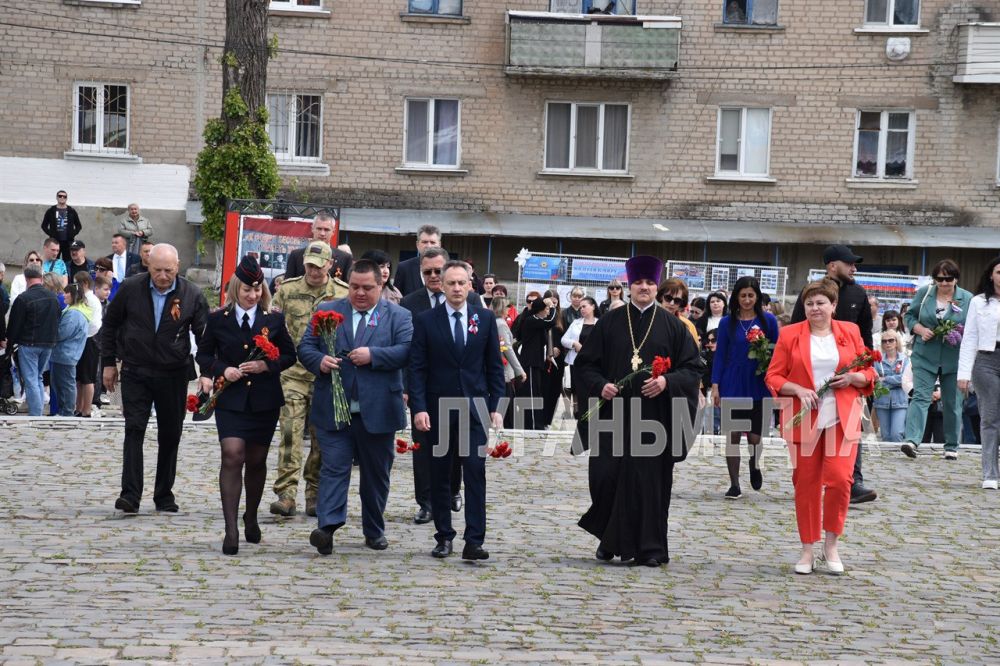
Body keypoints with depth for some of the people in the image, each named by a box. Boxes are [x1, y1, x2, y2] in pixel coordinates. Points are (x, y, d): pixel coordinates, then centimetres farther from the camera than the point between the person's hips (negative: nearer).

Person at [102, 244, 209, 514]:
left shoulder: (192, 295, -5)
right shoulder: (130, 289, -5)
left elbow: (204, 336, 1)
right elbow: (110, 325, 7)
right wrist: (109, 363, 6)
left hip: (173, 375, 1)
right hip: (135, 372, -1)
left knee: (170, 436, 8)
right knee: (134, 430, -10)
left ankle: (164, 496, 21)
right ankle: (130, 496, -14)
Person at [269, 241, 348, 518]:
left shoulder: (344, 294, 4)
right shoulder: (287, 290, 5)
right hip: (293, 372, -1)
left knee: (323, 437, 6)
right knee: (290, 431, -11)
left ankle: (315, 495, 17)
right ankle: (286, 494, -13)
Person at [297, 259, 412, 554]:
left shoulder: (398, 316, 4)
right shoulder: (327, 311, 9)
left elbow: (407, 351, -9)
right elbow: (305, 346, 7)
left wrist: (373, 355, -20)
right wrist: (320, 361, -14)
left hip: (377, 411, 0)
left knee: (376, 473, 11)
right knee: (334, 468, -8)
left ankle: (374, 530, 23)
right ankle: (327, 527, -16)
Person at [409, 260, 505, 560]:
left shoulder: (485, 318, 6)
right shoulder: (425, 320, 2)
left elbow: (494, 365, 8)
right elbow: (417, 368, -1)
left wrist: (496, 406, 1)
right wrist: (419, 407, -10)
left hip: (475, 408, 0)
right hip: (438, 409, 0)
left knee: (476, 473, -6)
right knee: (440, 476, 6)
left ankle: (474, 541, -7)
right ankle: (444, 537, 15)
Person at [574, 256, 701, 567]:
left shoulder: (672, 326, 6)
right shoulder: (609, 322, 6)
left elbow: (692, 367, 4)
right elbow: (585, 364, 8)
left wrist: (666, 382, -14)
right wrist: (600, 385, -10)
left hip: (655, 417, 0)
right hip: (614, 414, 1)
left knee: (651, 480, -1)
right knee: (607, 476, -2)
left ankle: (650, 547, 7)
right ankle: (610, 538, 18)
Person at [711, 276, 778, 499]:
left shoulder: (768, 320, 2)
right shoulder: (727, 322, 3)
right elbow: (720, 355, 4)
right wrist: (715, 386, -2)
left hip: (759, 386, 0)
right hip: (733, 386, 0)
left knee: (754, 436, 4)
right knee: (733, 435, -1)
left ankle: (755, 466, 37)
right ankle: (734, 484, 5)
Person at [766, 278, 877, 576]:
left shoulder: (850, 332, 8)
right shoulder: (790, 334, 4)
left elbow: (868, 373, 13)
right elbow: (773, 377, 3)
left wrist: (853, 378, -8)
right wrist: (798, 390, -13)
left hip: (842, 419, 0)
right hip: (803, 420, 0)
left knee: (840, 478, -10)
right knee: (805, 483, 4)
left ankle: (831, 544, 8)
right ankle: (807, 550, 15)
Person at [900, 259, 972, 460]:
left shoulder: (967, 299, 1)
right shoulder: (924, 293, 3)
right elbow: (910, 316, 9)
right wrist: (921, 330, -10)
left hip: (954, 359, 1)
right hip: (925, 357, 0)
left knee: (952, 402, 8)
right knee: (920, 397, -13)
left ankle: (952, 447, 19)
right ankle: (912, 440, -24)